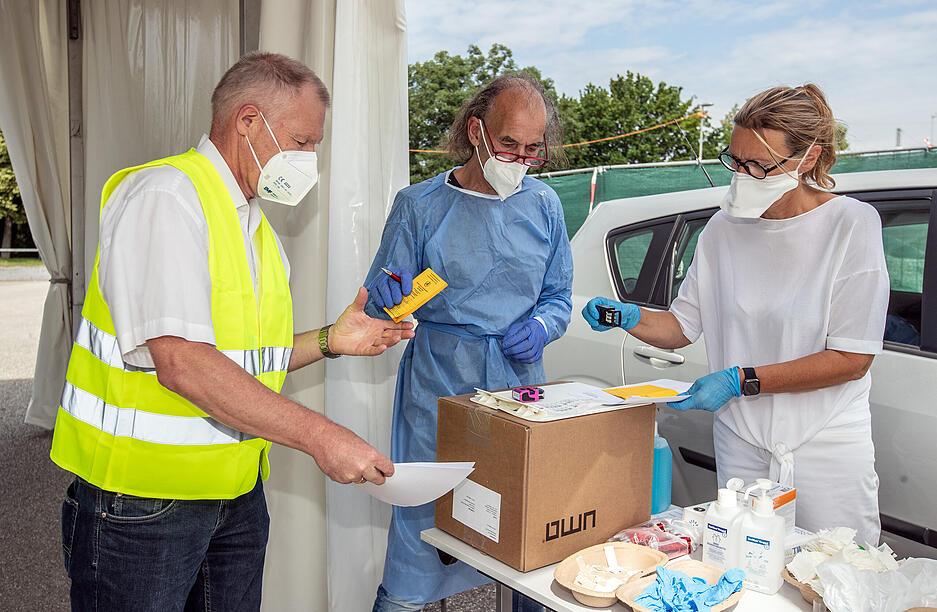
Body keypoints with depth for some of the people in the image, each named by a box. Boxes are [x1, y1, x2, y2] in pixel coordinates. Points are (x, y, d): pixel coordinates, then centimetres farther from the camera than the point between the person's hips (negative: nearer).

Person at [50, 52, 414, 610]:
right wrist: (319, 435, -27)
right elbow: (181, 362, -27)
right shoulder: (163, 195, -15)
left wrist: (329, 341, 1)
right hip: (141, 500, -8)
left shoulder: (259, 229, 13)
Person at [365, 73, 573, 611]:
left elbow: (559, 298, 15)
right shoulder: (420, 205, -1)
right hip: (438, 390, -2)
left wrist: (540, 326, -6)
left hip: (521, 385, 3)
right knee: (421, 521, -1)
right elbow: (379, 306, 1)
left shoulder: (544, 206, 8)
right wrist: (389, 299, -22)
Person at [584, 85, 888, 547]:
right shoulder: (725, 228, 1)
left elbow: (852, 360, -13)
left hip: (828, 451, -2)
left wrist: (742, 380, -18)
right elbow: (682, 327, 7)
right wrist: (630, 317, -13)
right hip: (742, 446, 3)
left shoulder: (851, 224, -10)